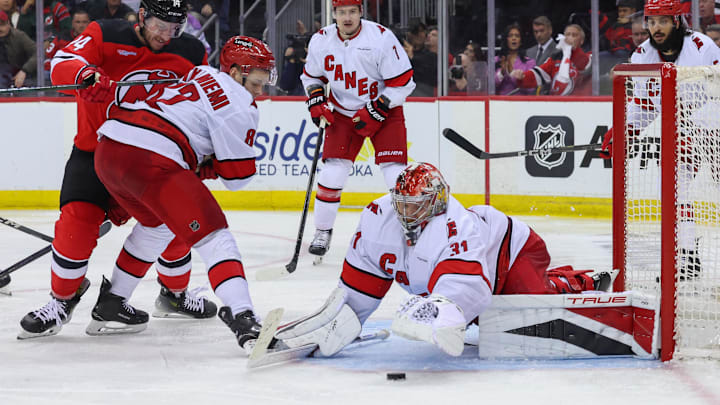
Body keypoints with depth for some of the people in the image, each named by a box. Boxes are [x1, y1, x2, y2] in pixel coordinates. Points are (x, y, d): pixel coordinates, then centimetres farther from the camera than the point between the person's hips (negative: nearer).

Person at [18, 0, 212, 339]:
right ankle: (62, 299, 0)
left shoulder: (191, 55, -5)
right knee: (77, 220, -19)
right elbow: (63, 64, -26)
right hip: (95, 149, -3)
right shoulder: (105, 36, -14)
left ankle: (174, 295, 24)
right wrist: (85, 76, -48)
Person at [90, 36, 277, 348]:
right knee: (212, 236, -10)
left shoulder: (198, 76, 28)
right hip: (150, 161, -9)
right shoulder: (238, 102, 2)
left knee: (157, 224, 34)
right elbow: (236, 176, 2)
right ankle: (241, 316, -28)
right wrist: (208, 167, 20)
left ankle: (111, 302, 40)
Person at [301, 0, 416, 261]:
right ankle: (323, 232, 9)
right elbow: (311, 75, 12)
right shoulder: (321, 41, -7)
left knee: (395, 171, -13)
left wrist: (375, 111, -19)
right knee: (333, 170, -8)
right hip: (343, 112, 3)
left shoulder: (382, 38, -20)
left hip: (384, 110, -3)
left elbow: (403, 83, -16)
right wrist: (316, 102, -5)